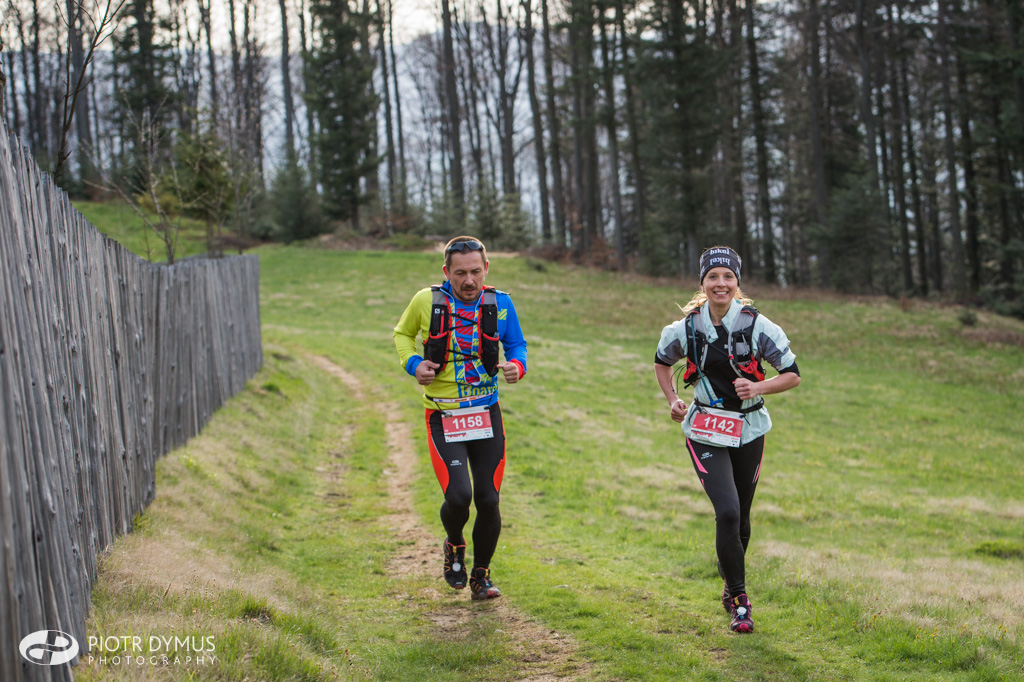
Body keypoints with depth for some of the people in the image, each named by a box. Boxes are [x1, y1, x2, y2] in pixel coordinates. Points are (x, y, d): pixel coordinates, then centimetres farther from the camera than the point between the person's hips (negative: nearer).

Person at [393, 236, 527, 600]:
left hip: (487, 415, 2)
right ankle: (454, 546, 19)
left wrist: (516, 366, -12)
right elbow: (403, 333, 12)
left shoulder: (500, 303, -3)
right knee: (458, 496, -17)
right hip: (443, 417, -2)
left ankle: (481, 575, 22)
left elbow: (517, 345, 11)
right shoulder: (427, 301, -7)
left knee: (488, 500, -1)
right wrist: (413, 363, -7)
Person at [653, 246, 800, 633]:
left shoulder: (757, 326, -10)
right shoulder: (687, 328, -5)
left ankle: (732, 582, 38)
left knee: (740, 517, 11)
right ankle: (738, 599, -5)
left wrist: (759, 388, -22)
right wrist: (672, 401, 3)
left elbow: (792, 375, -6)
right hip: (705, 432, -1)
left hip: (749, 430, 1)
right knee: (727, 512, -17)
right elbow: (662, 361, 16)